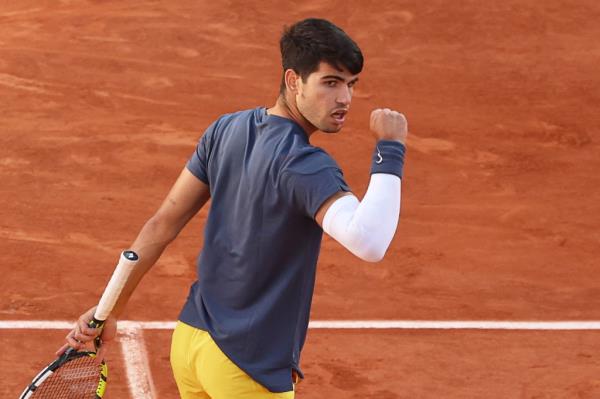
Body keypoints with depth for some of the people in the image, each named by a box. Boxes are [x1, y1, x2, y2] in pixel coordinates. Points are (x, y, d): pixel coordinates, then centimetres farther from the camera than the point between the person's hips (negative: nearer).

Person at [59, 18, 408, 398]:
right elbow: (368, 242, -39)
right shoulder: (303, 164, -23)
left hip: (190, 340, 8)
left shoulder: (226, 131, 1)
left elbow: (162, 225, 5)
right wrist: (390, 151, -28)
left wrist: (110, 310, 10)